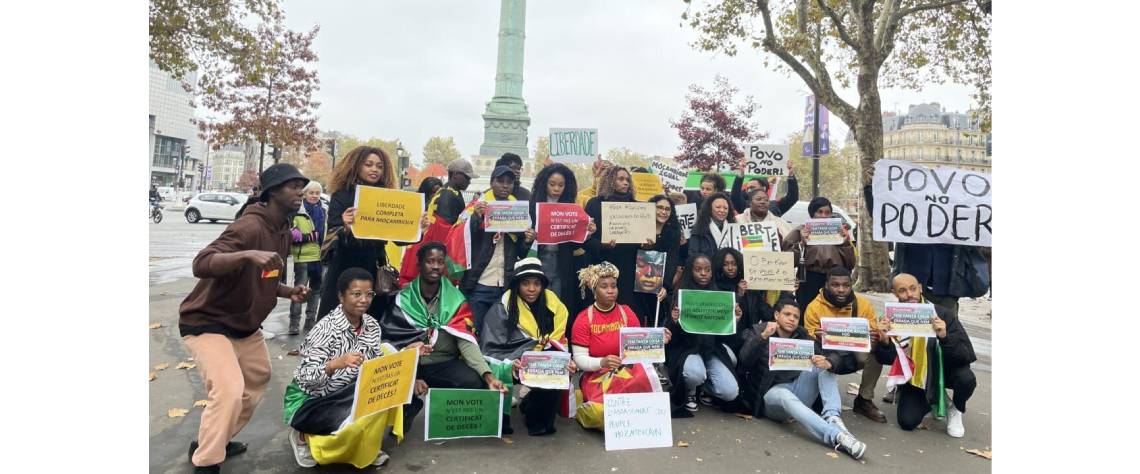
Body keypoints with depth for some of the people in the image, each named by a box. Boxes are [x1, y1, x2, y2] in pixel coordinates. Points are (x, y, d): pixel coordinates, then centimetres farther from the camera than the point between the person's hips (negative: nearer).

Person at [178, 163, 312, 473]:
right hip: (207, 322, -9)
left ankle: (213, 442, 37)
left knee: (258, 378, 19)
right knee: (229, 390, -21)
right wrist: (248, 254, -52)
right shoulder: (251, 226, -26)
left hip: (244, 323, 10)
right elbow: (201, 265, -37)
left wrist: (289, 292, -4)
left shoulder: (283, 231, 4)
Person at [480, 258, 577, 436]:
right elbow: (490, 350, -7)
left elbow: (560, 344, 8)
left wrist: (567, 363, -13)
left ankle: (539, 419, 0)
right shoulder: (501, 310, -2)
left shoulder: (553, 306, 7)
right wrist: (509, 363, -27)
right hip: (511, 371, -3)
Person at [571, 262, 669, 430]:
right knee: (605, 408, -33)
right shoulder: (583, 319, -4)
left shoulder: (626, 312, 5)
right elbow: (579, 359, -9)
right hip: (597, 376, -3)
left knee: (645, 375, -31)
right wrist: (602, 362, -28)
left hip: (628, 371, 3)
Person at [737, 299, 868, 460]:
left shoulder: (801, 335, 11)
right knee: (785, 395, -37)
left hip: (796, 390, 5)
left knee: (824, 367, -14)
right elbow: (744, 360, -16)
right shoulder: (758, 331, 1)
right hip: (771, 393, -4)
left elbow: (833, 356, -1)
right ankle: (836, 436, -49)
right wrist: (763, 337, -30)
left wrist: (828, 362, -26)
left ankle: (831, 416, -30)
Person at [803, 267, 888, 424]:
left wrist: (875, 338, -28)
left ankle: (864, 400, -5)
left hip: (856, 353, 2)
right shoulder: (814, 307, -13)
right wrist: (816, 338, -37)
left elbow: (874, 334, -2)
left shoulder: (863, 304, -6)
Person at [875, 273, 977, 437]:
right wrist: (884, 340, -33)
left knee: (966, 378, -32)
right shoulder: (891, 318, -13)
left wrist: (944, 337, -43)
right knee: (907, 422, -13)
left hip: (943, 369, -1)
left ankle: (955, 410, 2)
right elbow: (887, 360, -12)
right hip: (913, 376, 1)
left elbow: (967, 356, -24)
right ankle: (931, 402, 21)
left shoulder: (943, 314, -19)